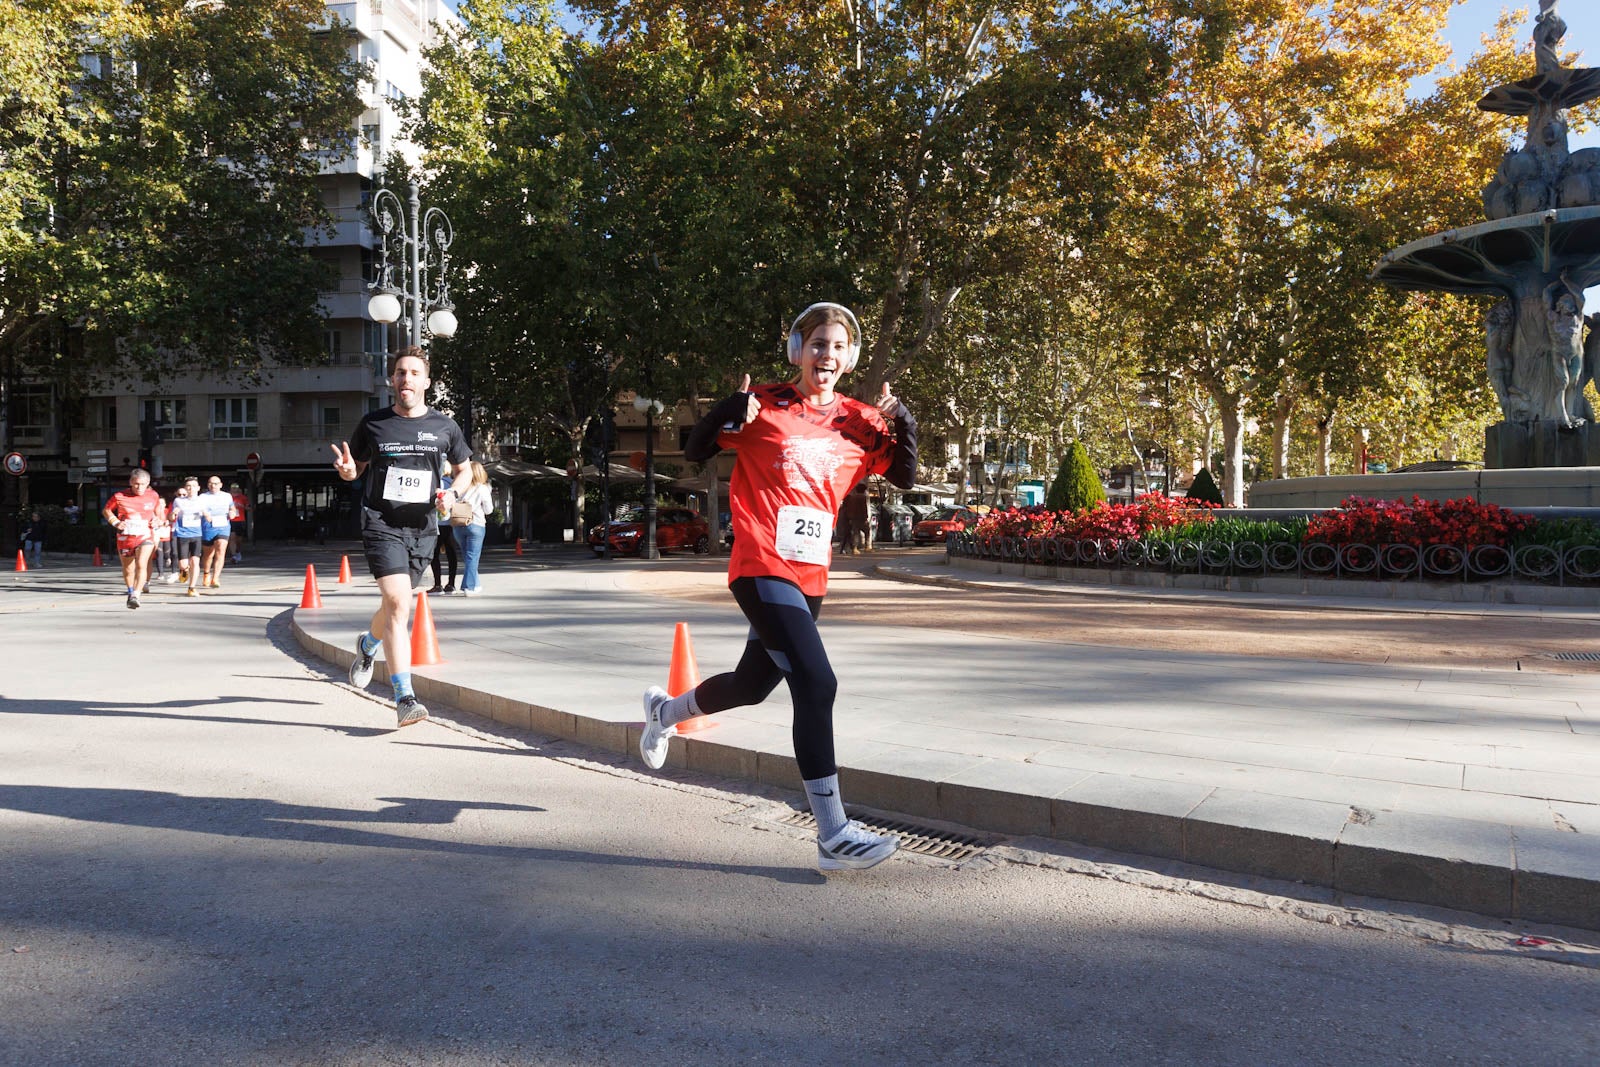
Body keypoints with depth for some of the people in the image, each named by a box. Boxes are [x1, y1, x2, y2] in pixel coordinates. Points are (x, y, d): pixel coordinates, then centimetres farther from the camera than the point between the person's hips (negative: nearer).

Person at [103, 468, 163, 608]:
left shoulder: (153, 496, 0)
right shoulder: (120, 497, -5)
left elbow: (158, 512, 18)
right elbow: (106, 510, 9)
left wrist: (156, 521, -2)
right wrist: (115, 522, -8)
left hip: (145, 537, -1)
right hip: (125, 537, 1)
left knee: (141, 565, -22)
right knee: (127, 568, 16)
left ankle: (135, 596, -26)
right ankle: (131, 591, 40)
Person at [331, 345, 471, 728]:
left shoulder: (444, 426, 4)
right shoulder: (372, 423, 2)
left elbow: (464, 470, 17)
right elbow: (356, 468, 14)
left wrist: (452, 495, -3)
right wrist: (346, 469, -9)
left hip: (422, 528, 3)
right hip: (381, 524, -3)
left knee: (395, 604, 16)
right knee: (398, 602, -19)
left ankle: (368, 644, 53)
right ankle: (404, 699, -18)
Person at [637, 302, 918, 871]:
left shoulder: (859, 421, 7)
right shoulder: (767, 405, -4)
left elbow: (904, 477, 9)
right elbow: (696, 451, 0)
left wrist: (901, 423, -6)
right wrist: (733, 410, -17)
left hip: (811, 578, 7)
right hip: (762, 568, -7)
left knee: (752, 684, 22)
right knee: (817, 683, -19)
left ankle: (665, 709, 53)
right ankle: (833, 835, -13)